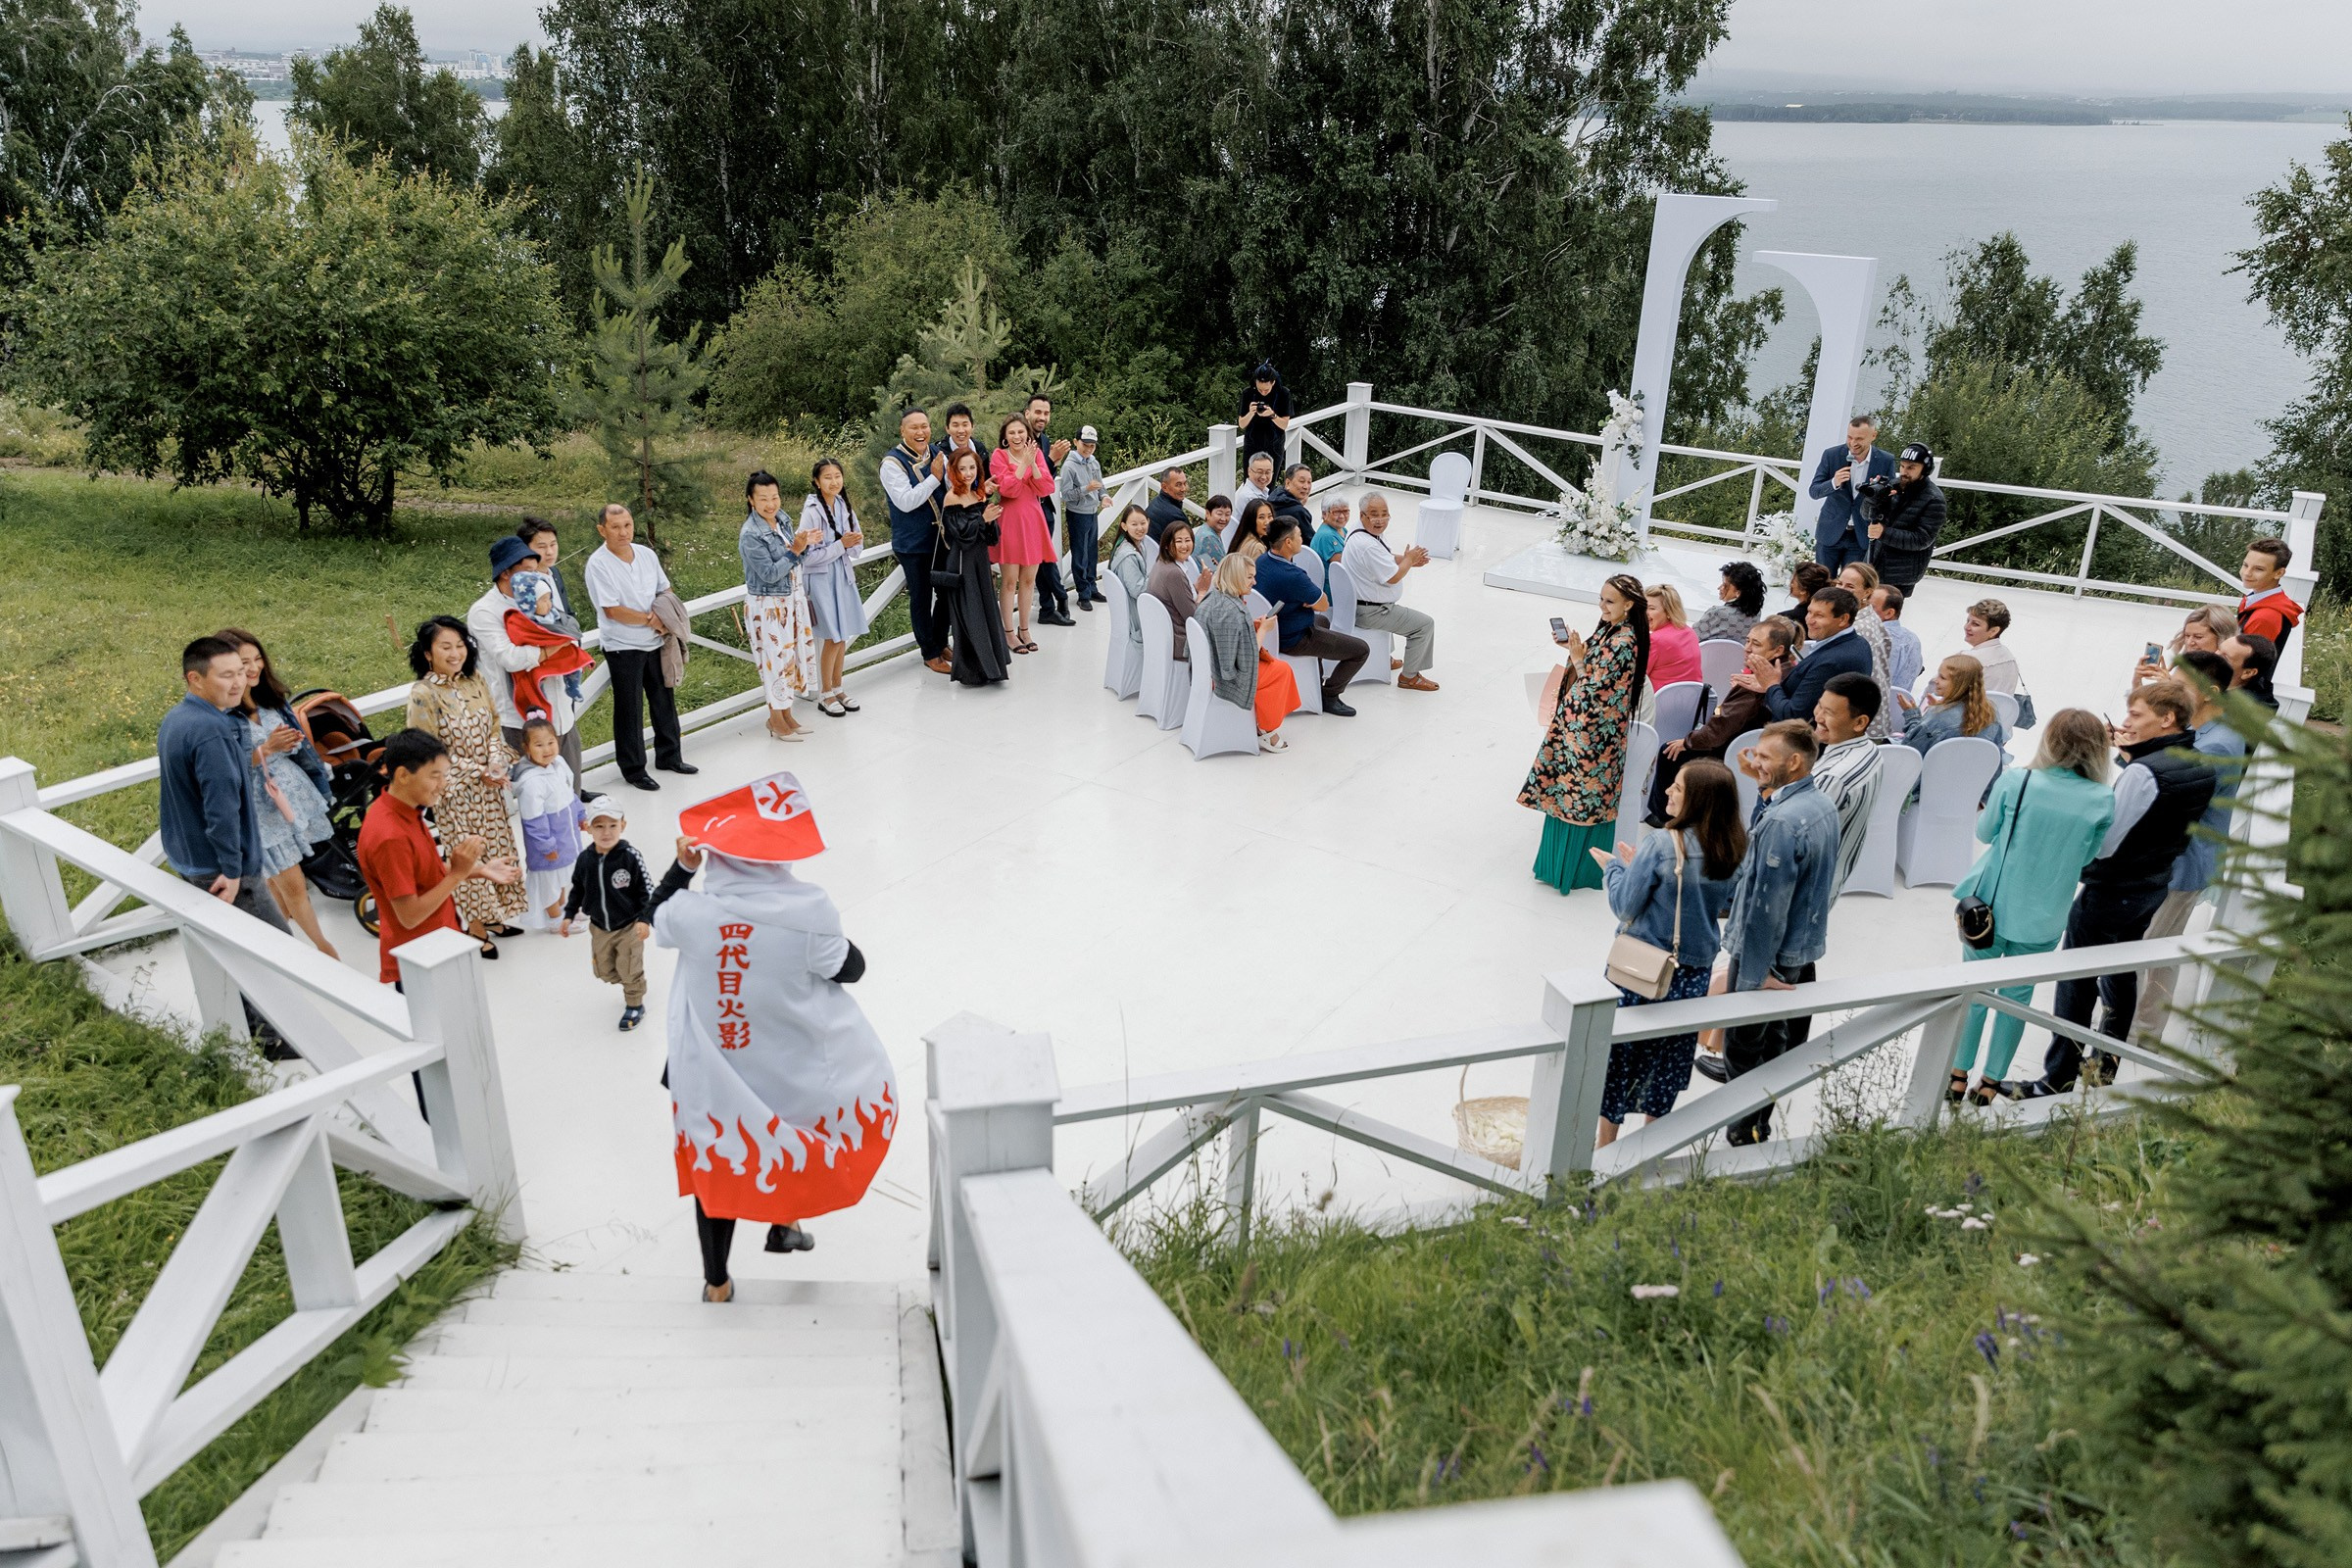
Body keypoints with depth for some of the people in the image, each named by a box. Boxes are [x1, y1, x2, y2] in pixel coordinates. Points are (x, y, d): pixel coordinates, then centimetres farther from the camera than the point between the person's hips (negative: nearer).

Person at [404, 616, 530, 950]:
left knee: (496, 848, 15)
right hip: (455, 793, -6)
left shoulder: (475, 682, 0)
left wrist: (497, 763, -12)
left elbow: (494, 728, 6)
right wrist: (478, 772, -17)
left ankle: (492, 916, 32)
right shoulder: (423, 695, -17)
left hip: (489, 787, 6)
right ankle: (475, 927, 18)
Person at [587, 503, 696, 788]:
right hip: (623, 647, -6)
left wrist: (662, 616, -8)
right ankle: (633, 769, 14)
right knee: (629, 710, 3)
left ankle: (669, 756, 33)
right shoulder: (598, 564, -16)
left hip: (655, 641, 6)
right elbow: (612, 610, -20)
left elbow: (665, 591, 12)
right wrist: (652, 620, -14)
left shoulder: (647, 555, 2)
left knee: (664, 701, 16)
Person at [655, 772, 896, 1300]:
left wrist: (683, 867, 10)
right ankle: (785, 1220, 42)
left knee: (716, 1163, 20)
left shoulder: (691, 912, -19)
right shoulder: (808, 910, -23)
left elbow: (656, 919, 6)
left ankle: (716, 1283, 35)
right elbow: (849, 968, -8)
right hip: (791, 1072, -1)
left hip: (712, 1074, 2)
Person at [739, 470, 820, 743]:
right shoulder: (750, 535, -21)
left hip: (792, 600, 8)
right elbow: (770, 574, -22)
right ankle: (775, 720, 18)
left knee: (793, 655, 15)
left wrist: (806, 543, -8)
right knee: (776, 659, 3)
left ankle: (786, 714, 29)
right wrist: (796, 550, -25)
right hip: (768, 607, -8)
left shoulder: (780, 520, 3)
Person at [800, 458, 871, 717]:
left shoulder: (844, 506, 3)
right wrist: (841, 544, -20)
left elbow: (857, 548, 10)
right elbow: (808, 557, -18)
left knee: (843, 636, 11)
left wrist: (855, 542, -12)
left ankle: (837, 688, 27)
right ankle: (825, 695, 11)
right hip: (820, 578, -6)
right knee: (833, 638, -4)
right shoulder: (811, 512, -15)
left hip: (843, 575, 6)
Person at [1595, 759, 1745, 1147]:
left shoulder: (1662, 845, -23)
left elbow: (1625, 906, -18)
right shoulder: (1734, 851, -6)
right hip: (1696, 970, 5)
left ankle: (1606, 1142, 22)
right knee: (1669, 1053, 20)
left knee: (1619, 1050, 11)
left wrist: (1616, 867, 2)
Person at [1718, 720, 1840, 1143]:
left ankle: (1745, 1136, 19)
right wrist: (1765, 790, 2)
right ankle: (1762, 1128, 35)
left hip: (1765, 954, -9)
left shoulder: (1782, 821, -27)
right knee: (1783, 1044, 21)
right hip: (1805, 949, 9)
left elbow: (1767, 906, -26)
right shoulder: (1823, 806, 3)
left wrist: (1752, 977, -22)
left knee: (1744, 1053, 7)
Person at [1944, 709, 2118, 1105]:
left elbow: (1985, 832, -1)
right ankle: (1991, 1082, 24)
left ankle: (1958, 1076, 23)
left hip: (1991, 905, 0)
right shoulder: (2103, 801, -12)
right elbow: (2086, 857, 3)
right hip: (2042, 919, 0)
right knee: (2017, 996, 15)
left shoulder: (2015, 782, -16)